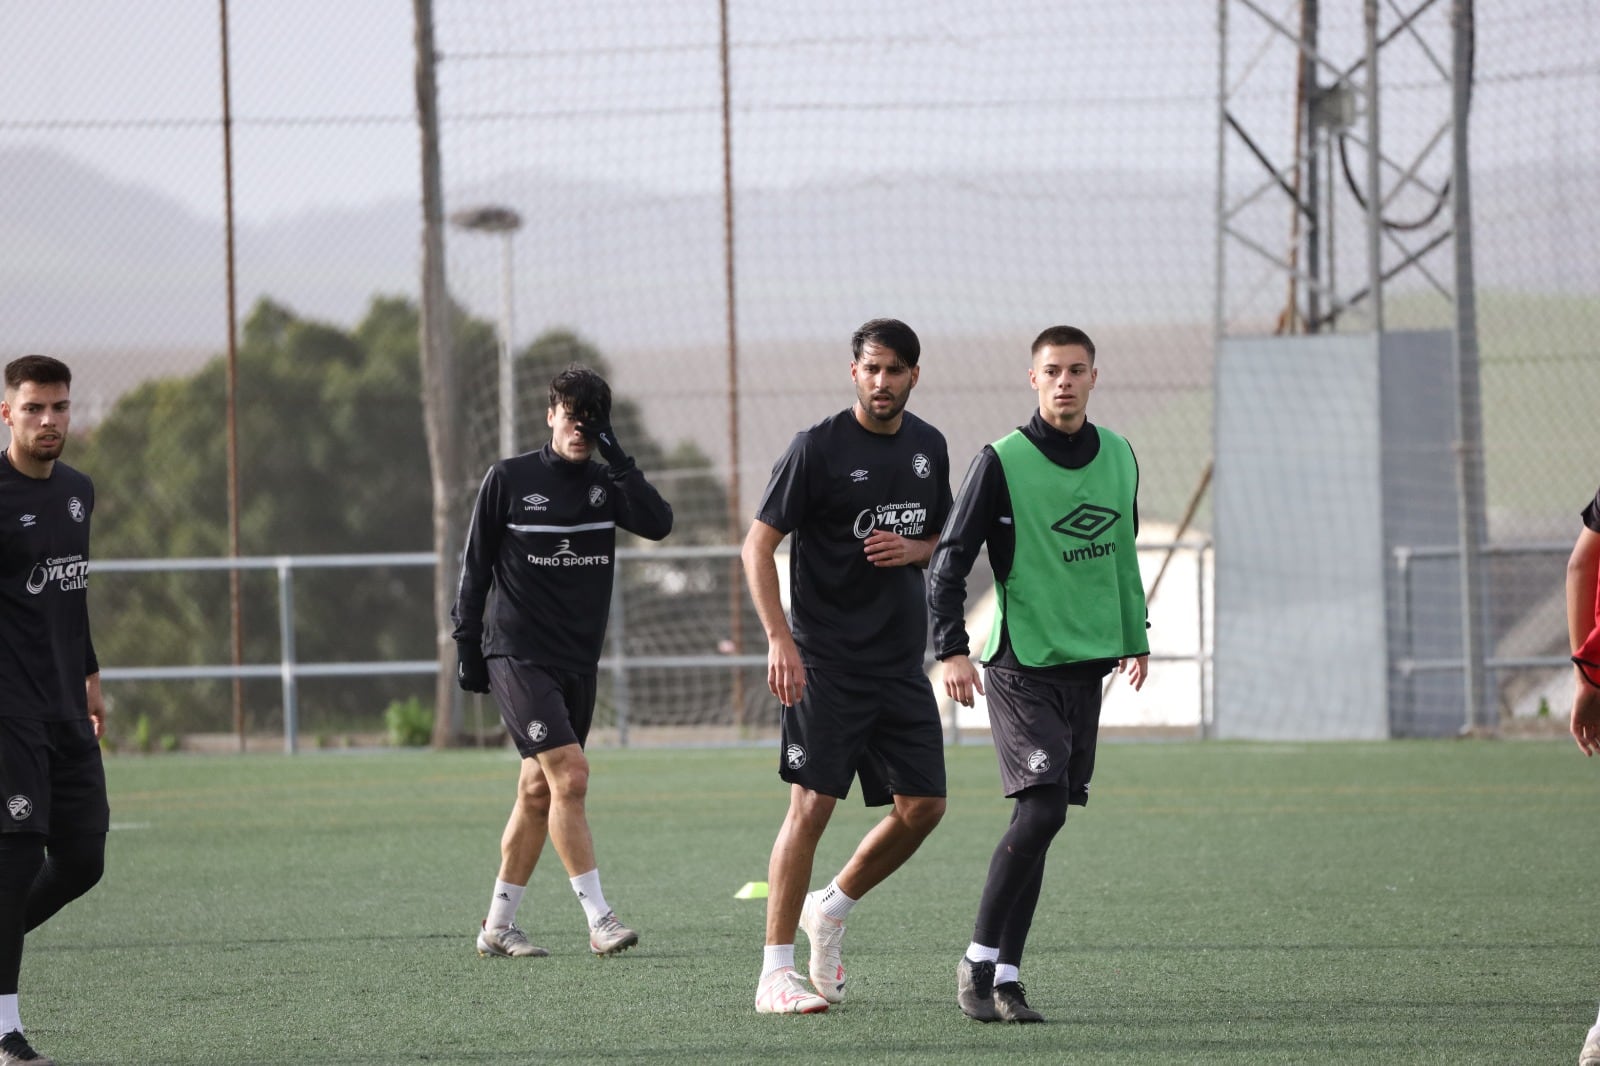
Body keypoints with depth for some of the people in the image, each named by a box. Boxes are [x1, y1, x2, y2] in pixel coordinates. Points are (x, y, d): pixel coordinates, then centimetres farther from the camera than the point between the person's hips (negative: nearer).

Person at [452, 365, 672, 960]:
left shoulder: (606, 484, 8)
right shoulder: (508, 480, -2)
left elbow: (658, 524, -10)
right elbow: (475, 568, 2)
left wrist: (615, 457, -14)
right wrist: (468, 646, -2)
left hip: (579, 661, 5)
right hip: (518, 657, -5)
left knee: (538, 792, 9)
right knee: (570, 773, -17)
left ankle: (498, 926, 18)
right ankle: (599, 920, -19)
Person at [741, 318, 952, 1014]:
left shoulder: (928, 447, 10)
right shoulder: (818, 447, -8)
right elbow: (757, 545, -8)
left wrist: (914, 549, -1)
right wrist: (779, 638, -18)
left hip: (902, 662, 6)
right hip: (826, 662, -6)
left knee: (923, 806, 3)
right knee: (812, 804, -11)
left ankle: (831, 907, 27)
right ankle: (775, 973, -7)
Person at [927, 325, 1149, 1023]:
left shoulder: (1118, 456, 9)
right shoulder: (1002, 462, -9)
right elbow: (948, 559, -8)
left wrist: (1135, 636, 28)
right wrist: (951, 649, -17)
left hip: (1088, 662, 6)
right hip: (1021, 663, -6)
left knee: (1041, 818, 4)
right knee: (1041, 809, -17)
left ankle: (1005, 975, 6)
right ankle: (980, 960, -8)